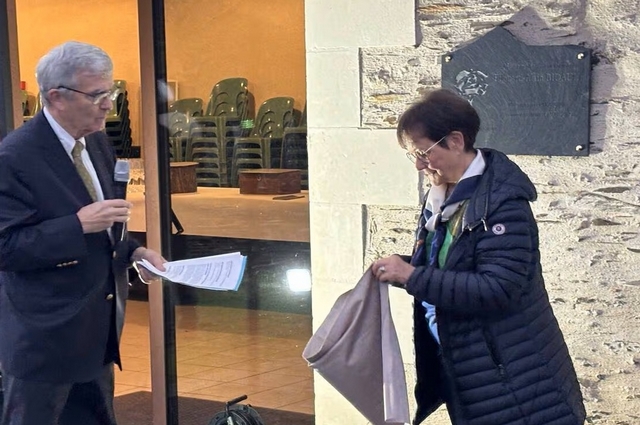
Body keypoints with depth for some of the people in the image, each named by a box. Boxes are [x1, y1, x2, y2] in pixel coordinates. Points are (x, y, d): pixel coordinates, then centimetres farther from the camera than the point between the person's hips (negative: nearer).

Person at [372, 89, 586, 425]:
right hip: (462, 367, 8)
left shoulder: (502, 201, -19)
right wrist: (401, 268, -2)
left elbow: (497, 289, -27)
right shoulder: (443, 197, 7)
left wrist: (412, 277, -25)